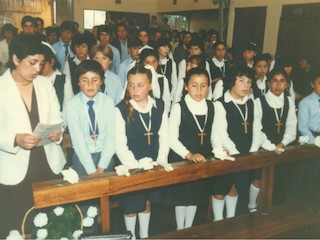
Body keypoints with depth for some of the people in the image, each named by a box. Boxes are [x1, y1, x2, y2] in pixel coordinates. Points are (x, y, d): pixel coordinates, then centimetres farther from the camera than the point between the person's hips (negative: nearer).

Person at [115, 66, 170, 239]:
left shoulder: (160, 107, 0)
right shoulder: (121, 110, -12)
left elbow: (164, 137, 3)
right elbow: (120, 145, -13)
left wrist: (161, 160, -7)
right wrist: (136, 166, -19)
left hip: (153, 165, 3)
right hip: (131, 167, -3)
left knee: (147, 202, 18)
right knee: (131, 206, 10)